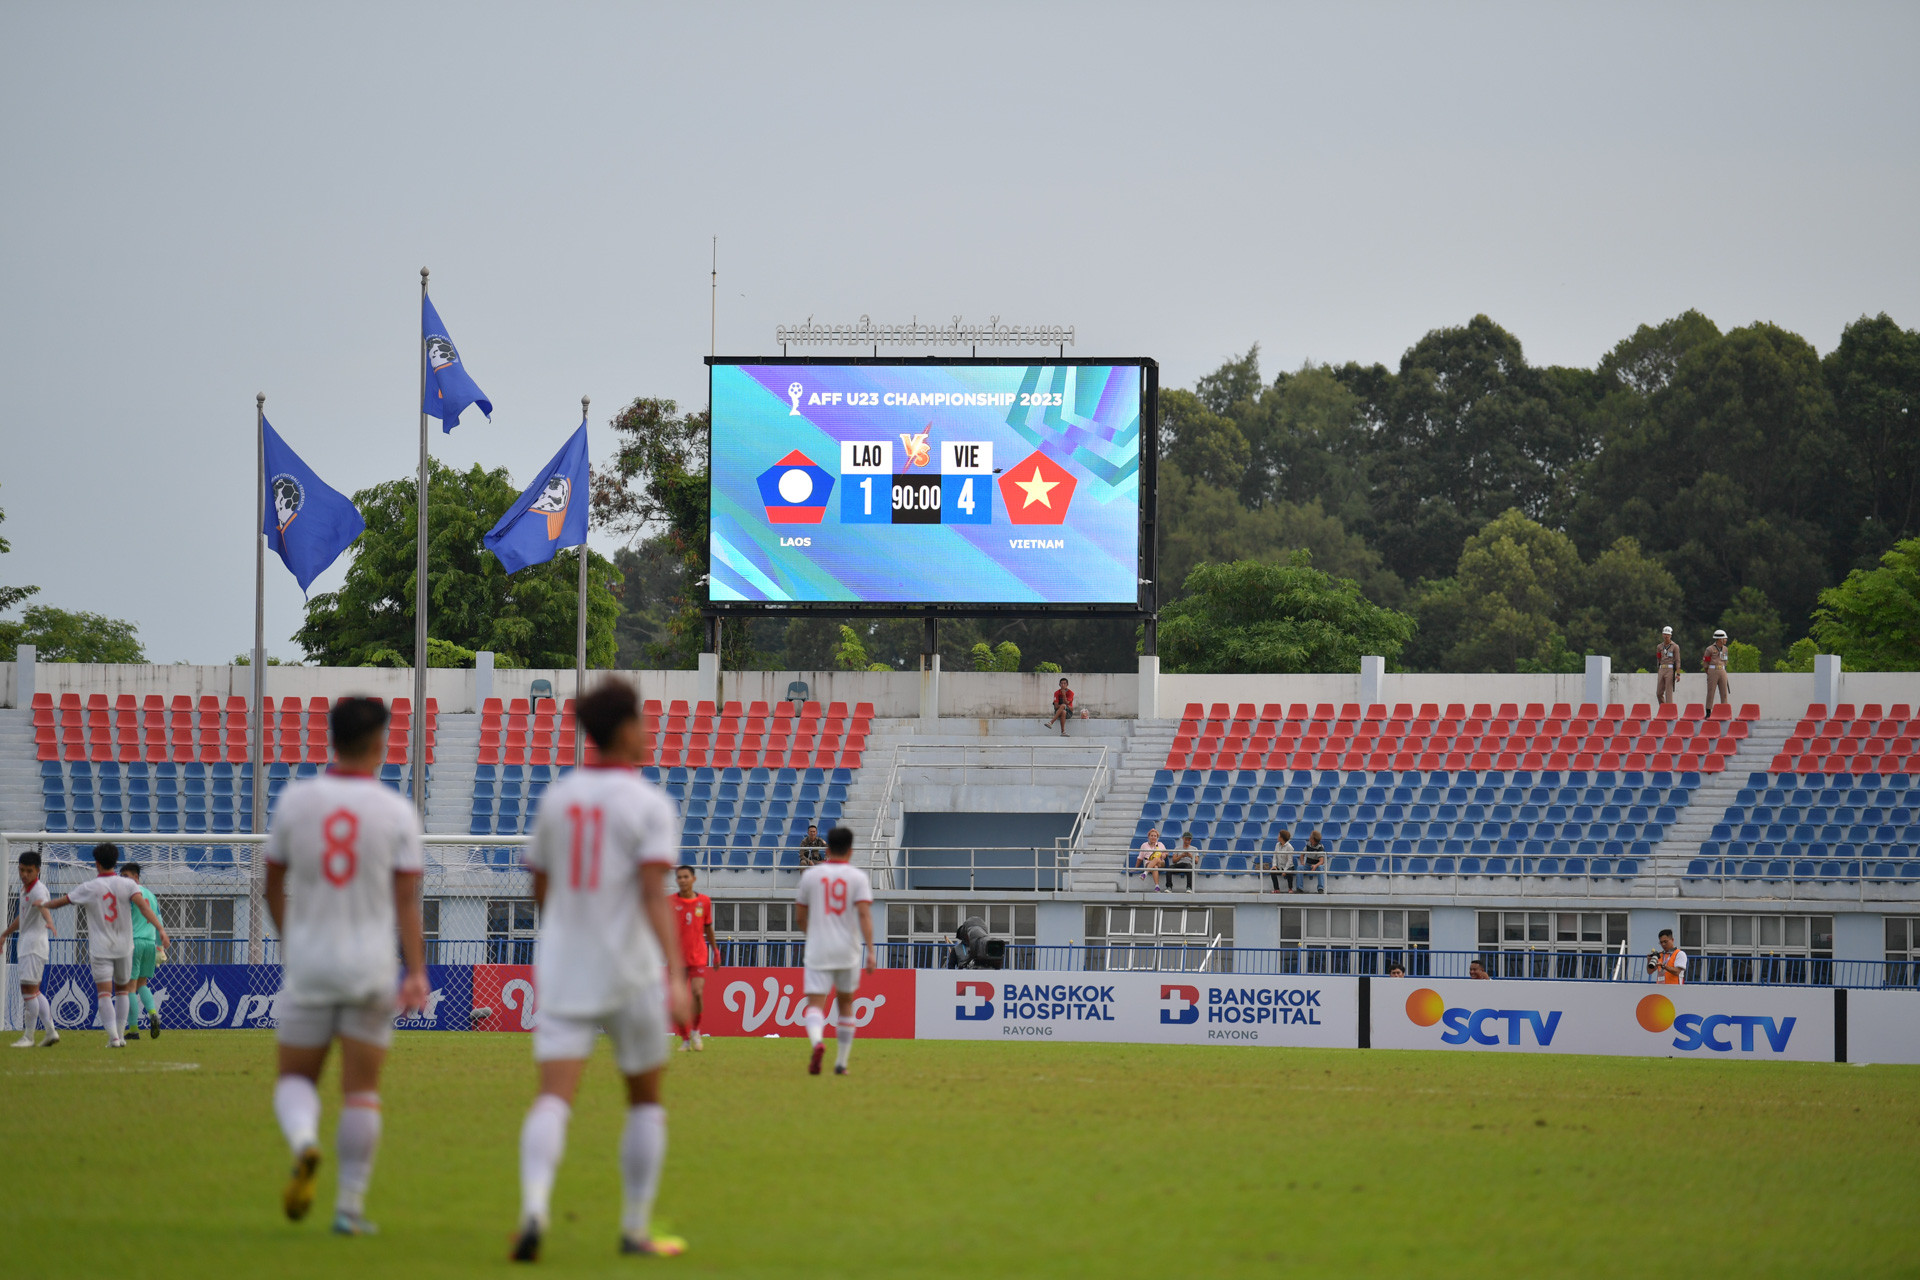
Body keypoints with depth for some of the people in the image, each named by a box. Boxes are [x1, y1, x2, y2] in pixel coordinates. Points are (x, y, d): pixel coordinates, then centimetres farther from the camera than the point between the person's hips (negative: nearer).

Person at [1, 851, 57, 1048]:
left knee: (28, 989, -10)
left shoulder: (38, 890, -16)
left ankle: (28, 1037, -5)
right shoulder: (24, 888, 14)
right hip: (26, 942, 10)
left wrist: (49, 923, -59)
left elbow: (44, 907, -39)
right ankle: (51, 1031, 12)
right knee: (33, 991, 12)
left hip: (35, 942, -10)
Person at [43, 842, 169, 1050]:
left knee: (104, 993, -7)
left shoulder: (89, 888, -3)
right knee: (122, 990, 18)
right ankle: (120, 1035, 16)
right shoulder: (127, 885, -1)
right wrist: (160, 928, -22)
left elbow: (60, 902, 5)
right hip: (124, 947, 2)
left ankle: (113, 1036, -21)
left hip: (100, 948, -2)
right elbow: (143, 906, -15)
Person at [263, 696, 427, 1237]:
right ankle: (350, 1203, 7)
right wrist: (417, 975, -11)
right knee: (361, 1091, 7)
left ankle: (303, 1145, -20)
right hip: (371, 965, -1)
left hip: (308, 967, 1)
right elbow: (407, 901, -9)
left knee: (295, 1080, 11)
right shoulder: (397, 812, -4)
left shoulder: (296, 800, 0)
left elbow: (274, 887, 10)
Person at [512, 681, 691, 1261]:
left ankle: (533, 1207, -35)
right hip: (629, 974, -3)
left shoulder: (558, 797, 8)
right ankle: (636, 1229, 20)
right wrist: (677, 977, -24)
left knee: (553, 1099, -10)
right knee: (646, 1099, 17)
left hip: (561, 972, 3)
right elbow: (655, 896, -19)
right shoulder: (651, 805, -7)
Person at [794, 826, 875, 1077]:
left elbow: (799, 919, 12)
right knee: (846, 1004, 18)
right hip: (848, 951, 1)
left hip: (817, 952, -1)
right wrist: (870, 950, -15)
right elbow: (864, 914, -12)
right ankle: (841, 1062, 20)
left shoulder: (810, 875, 5)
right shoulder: (858, 877, 1)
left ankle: (817, 1041, -40)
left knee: (815, 1005, -8)